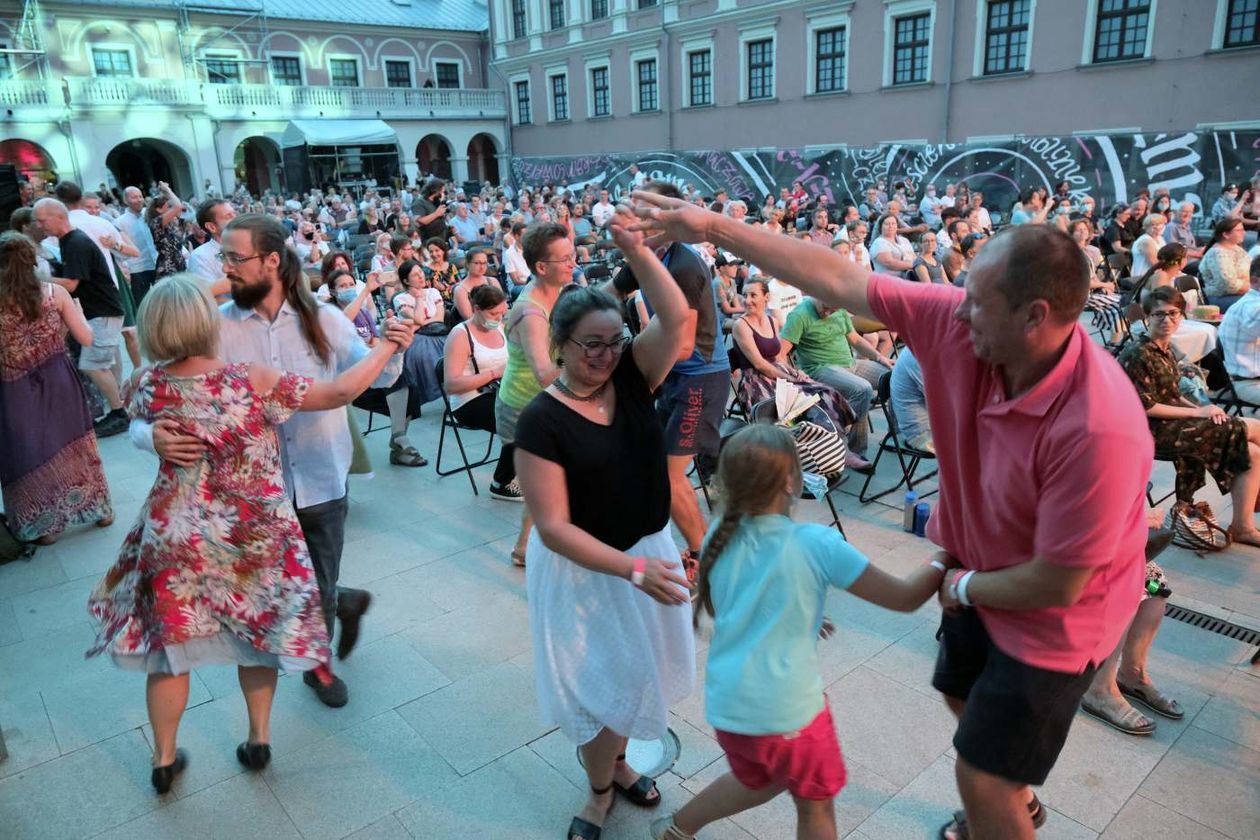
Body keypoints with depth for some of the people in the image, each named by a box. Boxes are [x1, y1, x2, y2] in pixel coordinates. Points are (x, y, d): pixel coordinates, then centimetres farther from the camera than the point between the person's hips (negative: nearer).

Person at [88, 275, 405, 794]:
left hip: (177, 538, 2)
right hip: (253, 536, -1)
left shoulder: (146, 385, -12)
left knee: (169, 641, 17)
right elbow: (341, 392, -16)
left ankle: (164, 761, 33)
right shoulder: (254, 382, -20)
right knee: (257, 634, 19)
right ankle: (258, 740, 34)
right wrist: (387, 346, -5)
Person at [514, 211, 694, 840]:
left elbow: (676, 318, -22)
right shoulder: (542, 420, -21)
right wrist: (633, 568, -29)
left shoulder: (631, 379, -7)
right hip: (584, 570, -5)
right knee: (603, 681, 10)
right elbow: (553, 527, -23)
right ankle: (600, 789, 38)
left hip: (649, 549, 5)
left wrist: (636, 253, -32)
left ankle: (619, 759, 48)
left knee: (639, 669, 21)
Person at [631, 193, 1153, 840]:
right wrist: (714, 228, -20)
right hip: (981, 579, 7)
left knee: (981, 779, 4)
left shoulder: (1099, 428, -39)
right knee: (964, 695, 30)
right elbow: (839, 281, -20)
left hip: (1052, 619, -7)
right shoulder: (961, 325, -22)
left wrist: (964, 586, -12)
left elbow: (1057, 584, -30)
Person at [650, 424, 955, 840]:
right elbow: (905, 597, -11)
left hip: (726, 706, 6)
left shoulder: (718, 536, -4)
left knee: (758, 780, 32)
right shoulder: (816, 544, -18)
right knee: (816, 806, 21)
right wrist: (943, 561, 7)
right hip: (787, 712, -5)